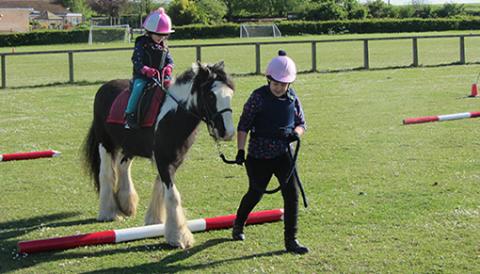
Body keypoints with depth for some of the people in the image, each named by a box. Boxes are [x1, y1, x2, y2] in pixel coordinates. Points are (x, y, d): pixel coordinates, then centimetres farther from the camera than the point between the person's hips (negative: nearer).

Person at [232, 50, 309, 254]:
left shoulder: (292, 98, 1)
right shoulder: (258, 97, -11)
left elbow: (301, 123, 11)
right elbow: (243, 125, -8)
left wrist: (296, 133, -12)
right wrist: (240, 151, -14)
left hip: (283, 153, 3)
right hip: (259, 155, -3)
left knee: (291, 193, -8)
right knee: (256, 193, 12)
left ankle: (291, 240, 0)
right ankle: (238, 225, 40)